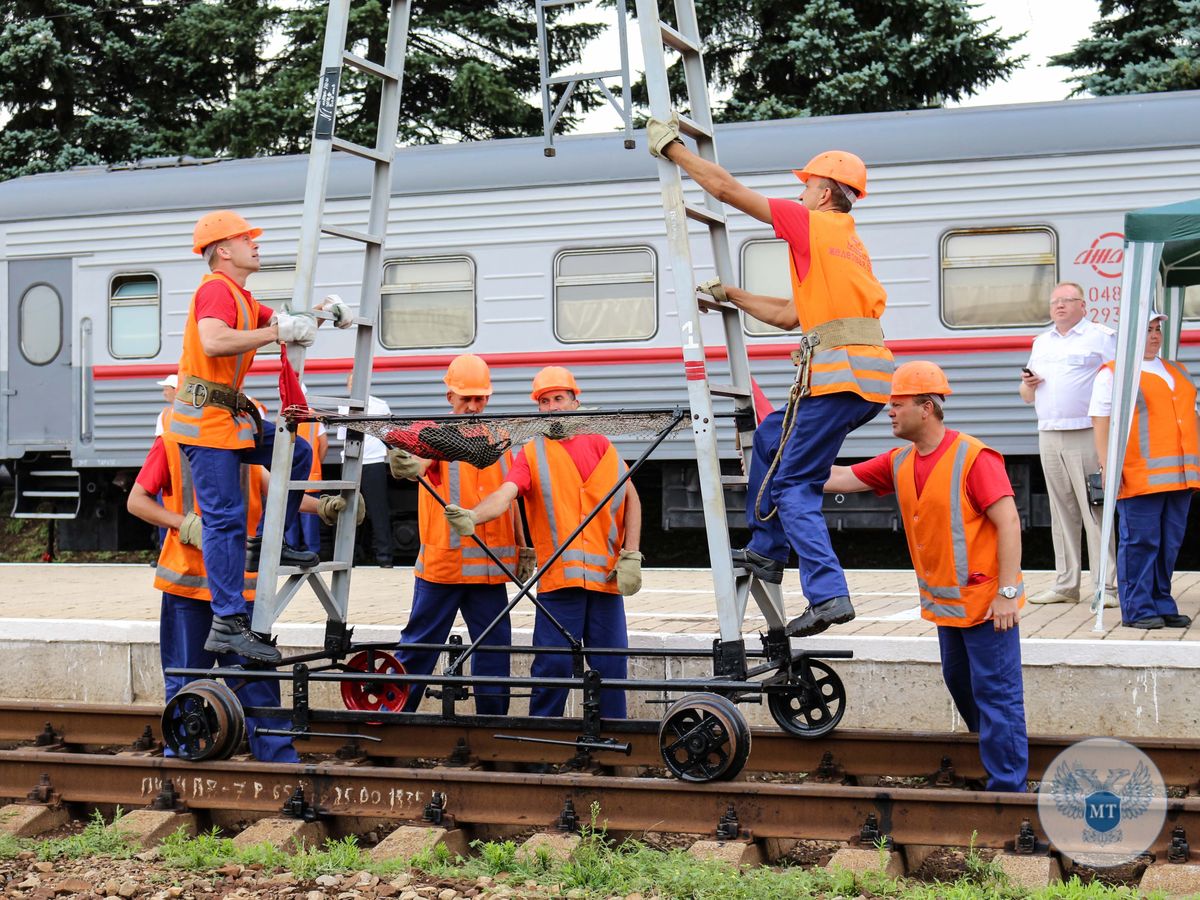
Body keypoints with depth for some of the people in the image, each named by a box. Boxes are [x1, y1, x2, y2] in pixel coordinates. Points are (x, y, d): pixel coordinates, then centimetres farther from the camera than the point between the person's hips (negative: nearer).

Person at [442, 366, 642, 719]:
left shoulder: (599, 446, 12)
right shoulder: (531, 454, 4)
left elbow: (630, 498, 17)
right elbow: (504, 494, -13)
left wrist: (631, 556, 8)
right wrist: (473, 516, -35)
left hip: (606, 575, 2)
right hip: (558, 575, -2)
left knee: (611, 666, 3)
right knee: (553, 664, -6)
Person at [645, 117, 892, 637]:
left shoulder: (811, 224, 2)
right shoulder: (850, 244, 27)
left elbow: (727, 189, 2)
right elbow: (790, 315, 31)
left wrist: (671, 148, 13)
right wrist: (731, 296, 38)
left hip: (839, 373, -9)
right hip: (872, 378, 9)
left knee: (794, 486, -6)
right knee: (770, 438, 24)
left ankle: (828, 594, -15)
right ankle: (766, 551, 27)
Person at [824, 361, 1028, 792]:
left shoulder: (973, 458, -18)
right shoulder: (900, 462, 7)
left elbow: (1008, 522, -20)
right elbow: (839, 479, 11)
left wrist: (1008, 592, -23)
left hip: (985, 600, -9)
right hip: (944, 602, 9)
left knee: (996, 694, -4)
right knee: (960, 685, 20)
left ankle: (1007, 791, 1)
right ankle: (997, 755, 37)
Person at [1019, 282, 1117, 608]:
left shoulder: (1102, 337, 2)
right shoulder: (1041, 342, 21)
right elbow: (1027, 396, 26)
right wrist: (1028, 384, 3)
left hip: (1087, 436, -6)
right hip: (1049, 436, 6)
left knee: (1096, 511, -9)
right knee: (1062, 513, 8)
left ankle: (1108, 587, -7)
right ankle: (1065, 585, 12)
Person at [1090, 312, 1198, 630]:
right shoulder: (1113, 374, 1)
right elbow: (1101, 424, -5)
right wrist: (1107, 467, -14)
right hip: (1139, 478, -6)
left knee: (1170, 544, 9)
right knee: (1140, 542, -6)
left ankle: (1162, 605, 17)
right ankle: (1137, 610, -1)